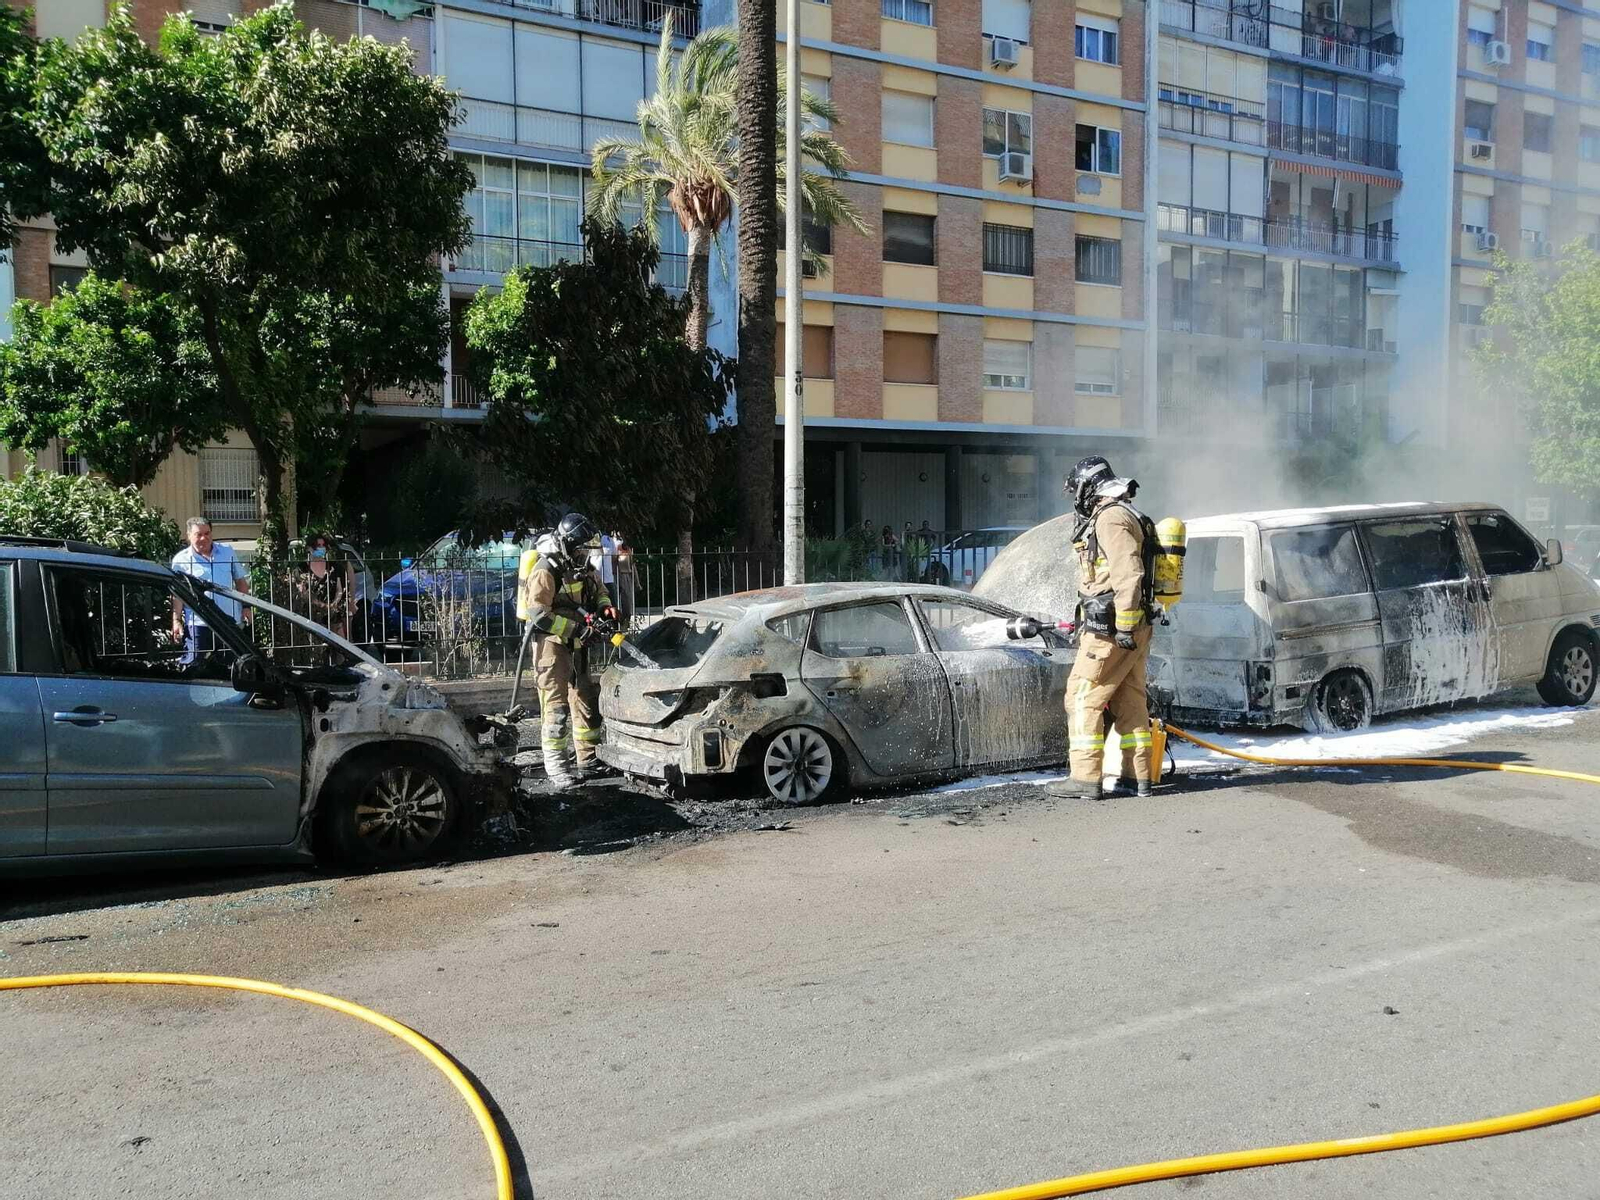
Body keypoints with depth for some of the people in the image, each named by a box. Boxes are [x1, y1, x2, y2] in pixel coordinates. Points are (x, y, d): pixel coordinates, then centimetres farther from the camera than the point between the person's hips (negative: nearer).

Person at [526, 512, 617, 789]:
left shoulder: (582, 565, 7)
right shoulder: (546, 571, -18)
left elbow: (598, 589, 23)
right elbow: (538, 615, -25)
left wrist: (605, 607, 0)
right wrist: (575, 629, -26)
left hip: (577, 645, 9)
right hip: (553, 644, -9)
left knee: (586, 699, 13)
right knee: (557, 705, -8)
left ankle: (589, 759, 23)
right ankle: (555, 765, -2)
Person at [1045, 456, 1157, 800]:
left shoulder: (1111, 518, -13)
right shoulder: (1128, 517, 20)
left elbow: (1128, 575, -23)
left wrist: (1124, 627, -23)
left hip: (1112, 629, -10)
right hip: (1131, 627, 10)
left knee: (1083, 697, -6)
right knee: (1130, 700, 13)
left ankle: (1085, 778, -7)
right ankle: (1138, 776, 18)